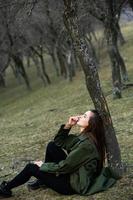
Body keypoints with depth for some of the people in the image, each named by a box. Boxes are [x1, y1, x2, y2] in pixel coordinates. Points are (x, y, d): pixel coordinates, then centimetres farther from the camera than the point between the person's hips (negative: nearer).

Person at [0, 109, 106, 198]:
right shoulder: (83, 136, 0)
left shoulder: (86, 144, -28)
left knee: (31, 168, -1)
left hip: (74, 184, -9)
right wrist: (67, 126, -6)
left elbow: (64, 167, -23)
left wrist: (43, 165, -8)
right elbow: (58, 142, 10)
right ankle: (43, 179, 20)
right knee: (52, 146, 8)